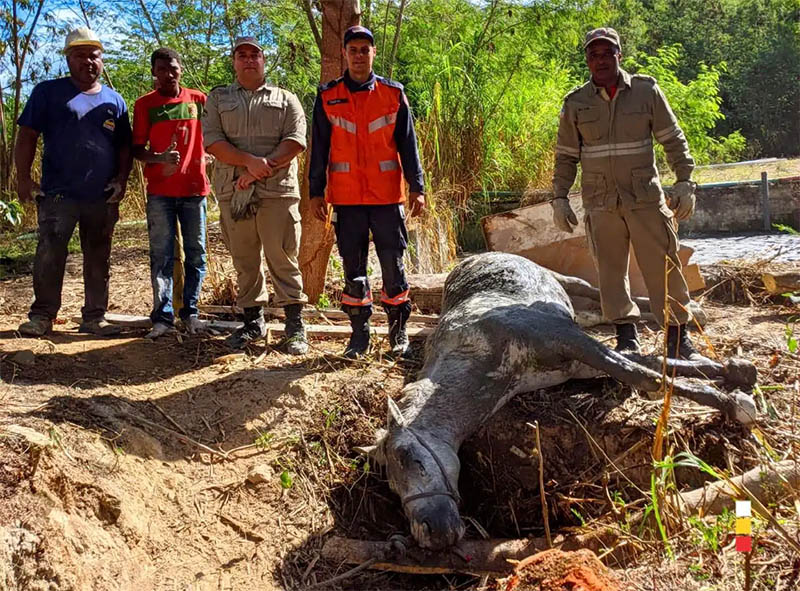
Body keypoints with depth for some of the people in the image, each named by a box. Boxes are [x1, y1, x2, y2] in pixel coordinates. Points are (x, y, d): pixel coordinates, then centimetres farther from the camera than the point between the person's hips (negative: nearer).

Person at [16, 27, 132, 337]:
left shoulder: (114, 100, 13)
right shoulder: (48, 92, 4)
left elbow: (125, 147, 15)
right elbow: (27, 136, 2)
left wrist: (122, 180, 1)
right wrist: (23, 177, -6)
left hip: (103, 197, 3)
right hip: (58, 194, -3)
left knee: (98, 260, 9)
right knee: (49, 256, -2)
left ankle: (94, 317, 18)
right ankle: (41, 316, 9)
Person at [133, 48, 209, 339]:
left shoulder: (198, 99, 7)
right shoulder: (145, 104, 4)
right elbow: (137, 149, 2)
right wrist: (158, 158, -17)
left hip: (194, 187, 1)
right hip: (160, 191, -1)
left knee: (196, 254, 4)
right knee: (161, 256, -1)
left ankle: (190, 312, 14)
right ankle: (162, 316, 4)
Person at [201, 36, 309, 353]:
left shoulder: (285, 99, 14)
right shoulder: (218, 99, 15)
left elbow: (295, 141, -1)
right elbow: (212, 141, 0)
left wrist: (263, 168, -13)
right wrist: (250, 161, -14)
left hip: (278, 191, -2)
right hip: (233, 193, 2)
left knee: (283, 259, -4)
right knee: (244, 261, 8)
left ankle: (295, 325, 1)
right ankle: (253, 320, 19)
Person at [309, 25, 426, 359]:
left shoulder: (393, 94, 4)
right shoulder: (327, 97, 6)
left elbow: (407, 144, 5)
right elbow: (319, 148, 8)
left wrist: (417, 187, 0)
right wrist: (316, 191, 3)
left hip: (388, 196, -1)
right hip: (347, 199, 1)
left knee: (393, 266, 2)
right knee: (353, 269, 5)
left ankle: (398, 331, 15)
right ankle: (359, 334, 15)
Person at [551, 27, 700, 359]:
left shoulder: (646, 91, 2)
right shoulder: (576, 103, 4)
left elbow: (673, 140, 5)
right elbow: (566, 156, 9)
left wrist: (684, 181, -2)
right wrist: (559, 198, 4)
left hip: (645, 197, -1)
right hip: (600, 202, 1)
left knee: (662, 266, -2)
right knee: (611, 269, 3)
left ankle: (678, 334, 7)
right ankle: (626, 334, 14)